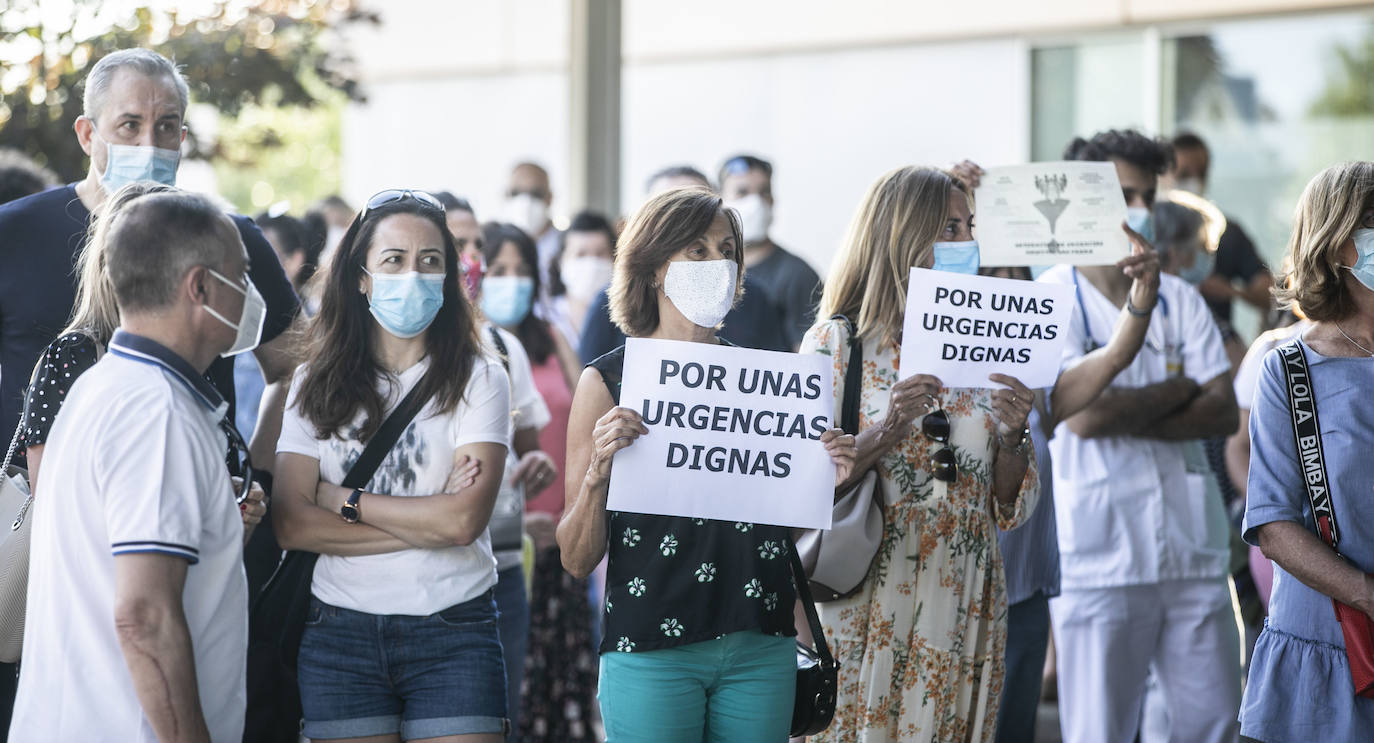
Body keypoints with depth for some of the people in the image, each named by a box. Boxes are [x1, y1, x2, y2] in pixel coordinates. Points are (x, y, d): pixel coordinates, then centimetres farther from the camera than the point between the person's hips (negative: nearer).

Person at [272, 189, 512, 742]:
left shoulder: (478, 379, 1)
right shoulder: (317, 384, 6)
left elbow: (463, 520, -12)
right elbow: (292, 524, -6)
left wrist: (345, 500, -6)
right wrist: (425, 523, -10)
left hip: (452, 632, -1)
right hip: (340, 630, 1)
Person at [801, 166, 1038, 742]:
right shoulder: (837, 343, -2)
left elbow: (1009, 506, 10)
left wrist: (1013, 434, -8)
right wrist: (887, 430, -20)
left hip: (963, 606, 4)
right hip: (872, 604, -4)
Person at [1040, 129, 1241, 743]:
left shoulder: (1180, 299, 12)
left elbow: (1223, 413, 2)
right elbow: (1081, 415, -14)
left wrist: (1125, 416, -11)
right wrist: (1180, 390, -1)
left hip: (1191, 549, 5)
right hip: (1099, 557, -4)